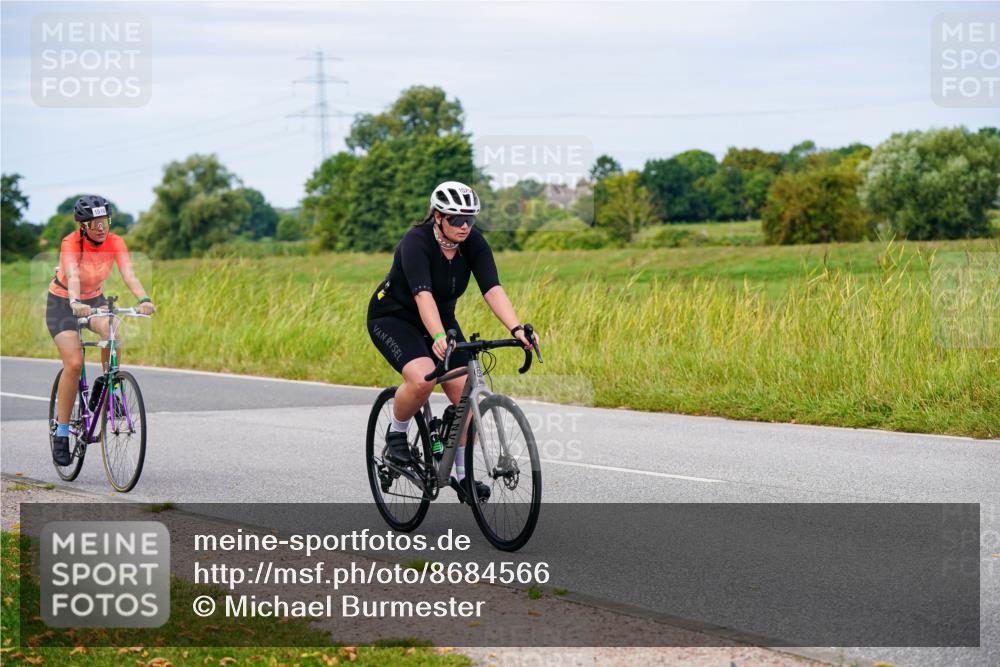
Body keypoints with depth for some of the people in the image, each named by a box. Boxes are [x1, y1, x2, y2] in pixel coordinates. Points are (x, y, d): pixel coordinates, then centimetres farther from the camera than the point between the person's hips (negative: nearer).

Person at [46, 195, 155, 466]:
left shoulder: (115, 243, -16)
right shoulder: (71, 243, -25)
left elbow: (129, 275, -29)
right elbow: (72, 276, -41)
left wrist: (143, 299, -48)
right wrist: (75, 303, -60)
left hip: (94, 299, 3)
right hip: (62, 302, -3)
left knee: (112, 332, -32)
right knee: (74, 363, -19)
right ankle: (61, 433, -8)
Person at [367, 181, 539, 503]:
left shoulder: (474, 243, -15)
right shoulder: (416, 242, -30)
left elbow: (493, 289, -26)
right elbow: (423, 295, -43)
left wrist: (517, 329, -41)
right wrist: (438, 338, -59)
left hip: (440, 318, 5)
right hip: (392, 318, -5)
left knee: (466, 394, -9)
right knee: (422, 379, -32)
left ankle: (463, 474, 7)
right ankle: (395, 434, -3)